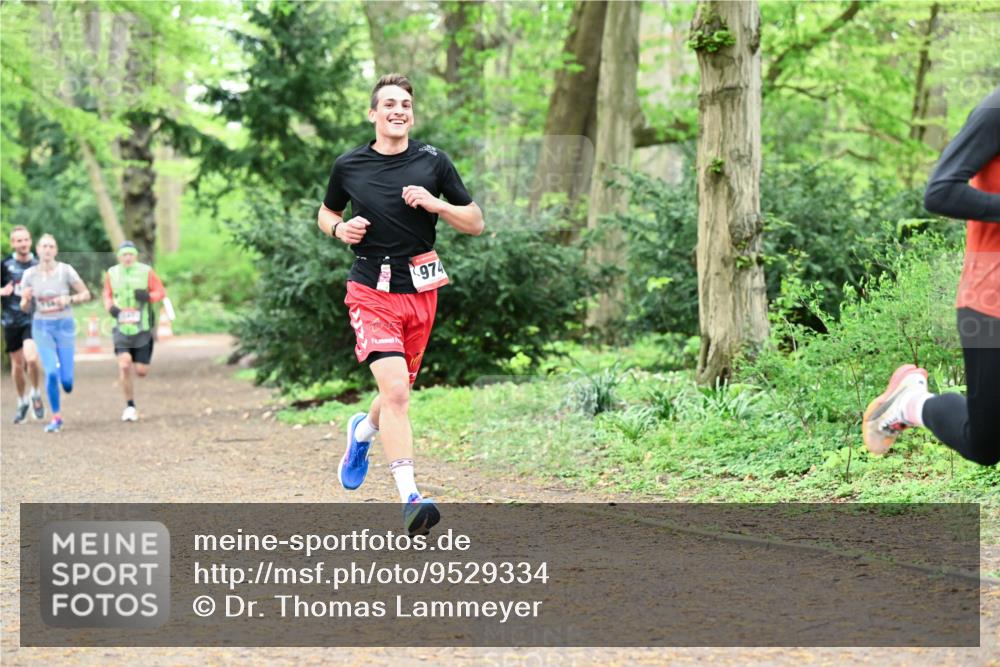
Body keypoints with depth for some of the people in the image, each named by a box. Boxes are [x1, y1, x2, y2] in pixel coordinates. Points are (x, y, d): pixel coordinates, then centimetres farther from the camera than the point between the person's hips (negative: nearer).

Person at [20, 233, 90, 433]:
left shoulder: (65, 270, -8)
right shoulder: (30, 274, -1)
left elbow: (86, 294, -2)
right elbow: (25, 308, 6)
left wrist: (69, 299, -21)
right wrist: (26, 299, -16)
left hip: (65, 326, -1)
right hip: (41, 327, 1)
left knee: (66, 380, -4)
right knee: (51, 372, -16)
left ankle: (66, 381, 36)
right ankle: (56, 418, 0)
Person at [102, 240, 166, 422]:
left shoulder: (146, 272, -2)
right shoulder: (111, 274, 5)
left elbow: (161, 292, 3)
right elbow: (107, 294, 19)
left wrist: (148, 296, -19)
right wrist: (110, 306, -3)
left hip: (142, 328, -1)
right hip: (122, 327, 1)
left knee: (141, 371, 1)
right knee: (124, 366, -16)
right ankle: (130, 406, -1)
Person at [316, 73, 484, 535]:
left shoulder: (433, 162, 2)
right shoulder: (349, 166, 1)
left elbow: (475, 223, 5)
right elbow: (326, 213, 19)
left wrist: (435, 204, -13)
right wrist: (340, 229, -4)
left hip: (420, 291, 3)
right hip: (371, 292, -3)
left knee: (398, 392, 15)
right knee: (395, 389, -20)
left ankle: (363, 431, 51)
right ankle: (410, 499, -23)